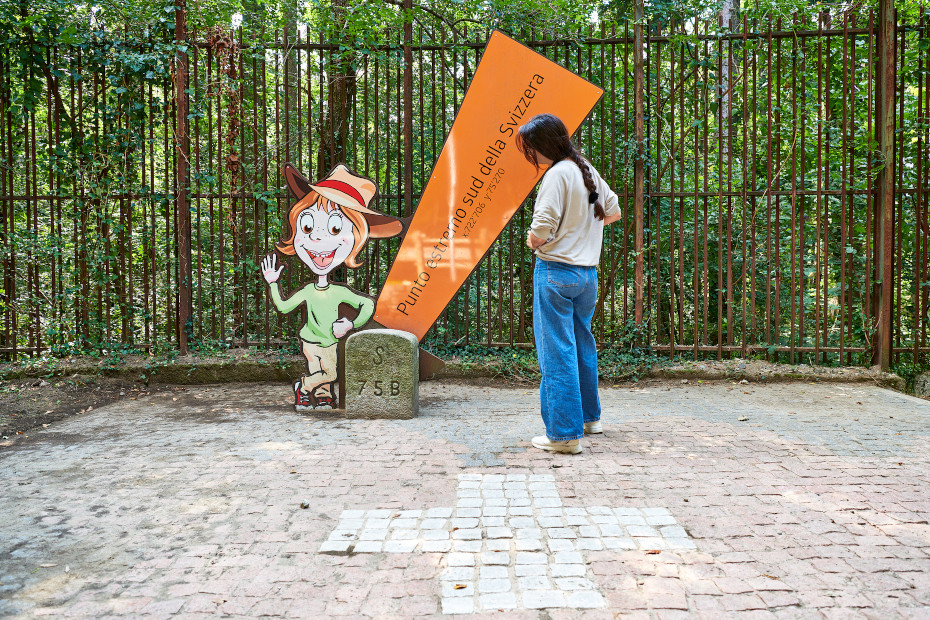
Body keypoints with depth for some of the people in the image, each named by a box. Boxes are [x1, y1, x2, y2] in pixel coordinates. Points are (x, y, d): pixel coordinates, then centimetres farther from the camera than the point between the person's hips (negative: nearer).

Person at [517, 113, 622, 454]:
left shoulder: (557, 174, -14)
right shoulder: (588, 170, 11)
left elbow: (539, 234, -20)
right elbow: (613, 212, 23)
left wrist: (532, 239, 2)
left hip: (556, 270, -9)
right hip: (588, 271, 9)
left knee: (556, 352, -3)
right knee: (583, 345, 20)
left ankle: (564, 434, 0)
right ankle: (590, 416, 34)